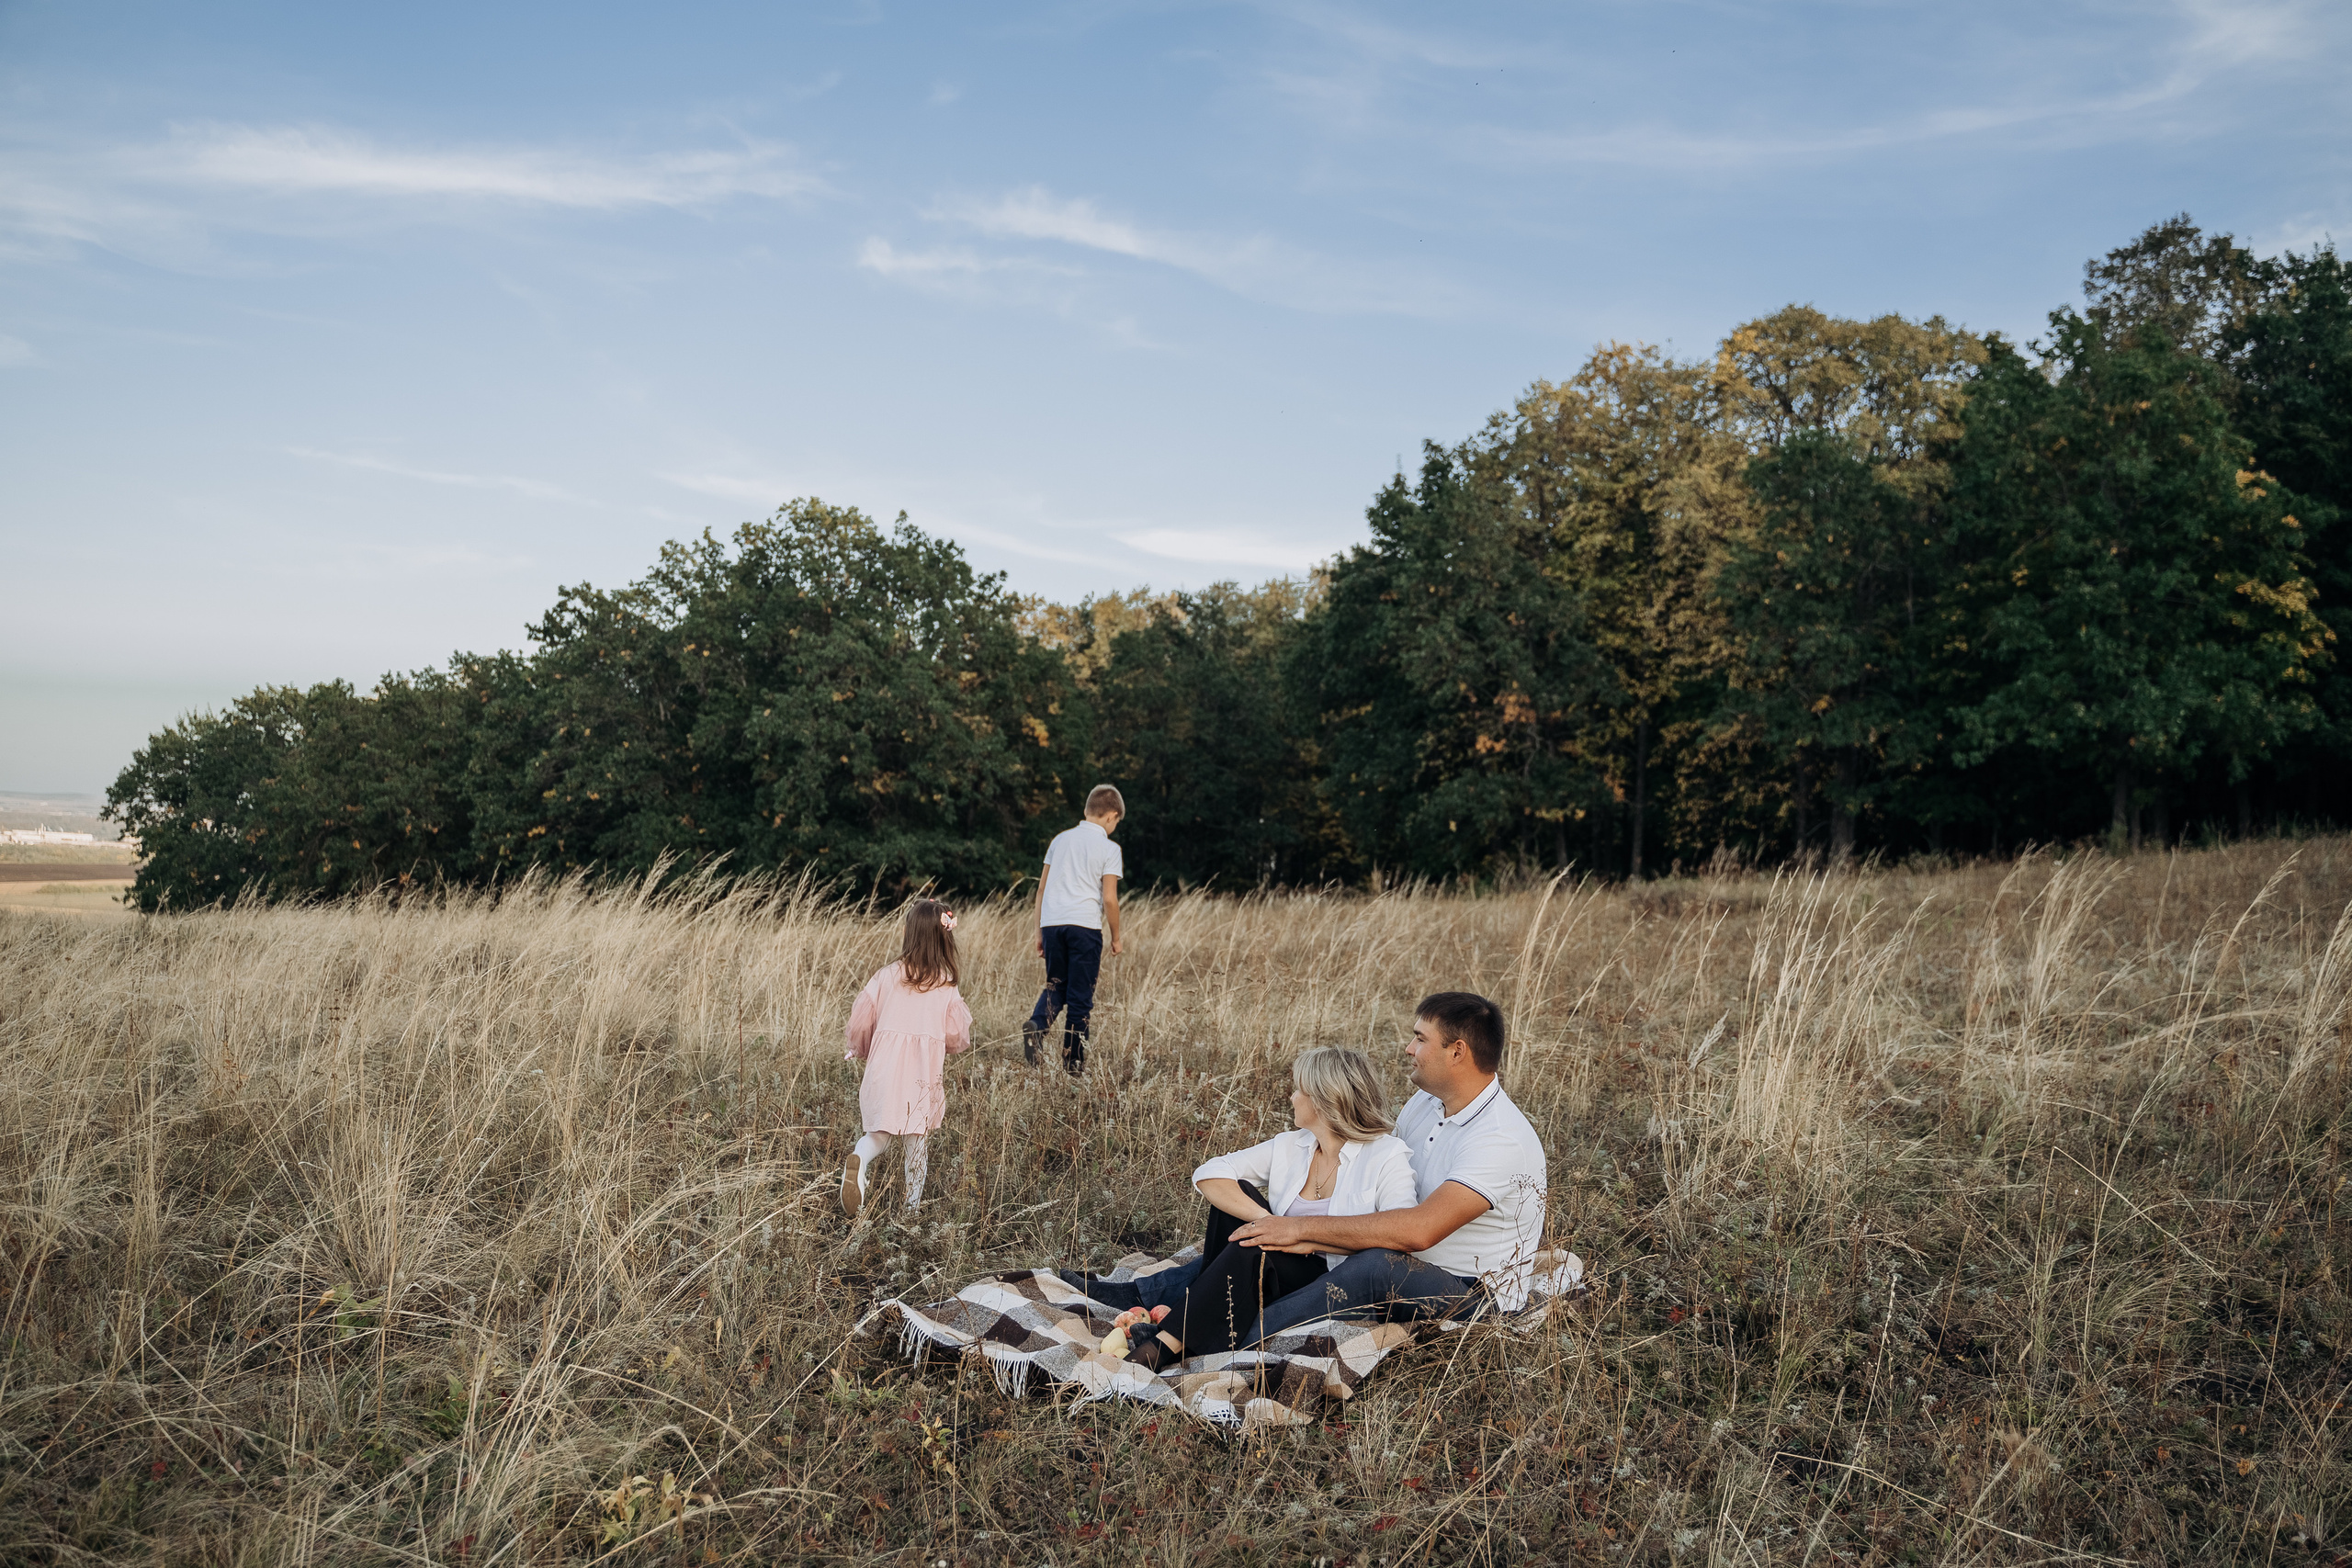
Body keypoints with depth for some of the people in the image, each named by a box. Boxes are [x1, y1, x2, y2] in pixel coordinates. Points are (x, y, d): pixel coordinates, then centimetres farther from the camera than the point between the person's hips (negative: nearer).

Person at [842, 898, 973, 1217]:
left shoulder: (887, 976, -4)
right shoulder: (946, 989, -3)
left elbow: (859, 1021, 0)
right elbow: (957, 1037, -2)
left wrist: (859, 1049, 21)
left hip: (886, 1070, 0)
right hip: (925, 1074, 0)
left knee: (882, 1131, 15)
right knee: (918, 1139, 13)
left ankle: (860, 1157, -16)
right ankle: (912, 1203, 18)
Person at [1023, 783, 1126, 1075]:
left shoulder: (1061, 839, 15)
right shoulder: (1109, 849, 1)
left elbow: (1041, 888, 14)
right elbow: (1109, 899, -5)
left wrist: (1040, 932, 19)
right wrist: (1116, 938, 7)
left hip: (1051, 922, 4)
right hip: (1085, 925, -4)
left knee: (1056, 985, 17)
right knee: (1081, 995, 5)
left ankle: (1036, 1025, -11)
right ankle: (1073, 1060, 8)